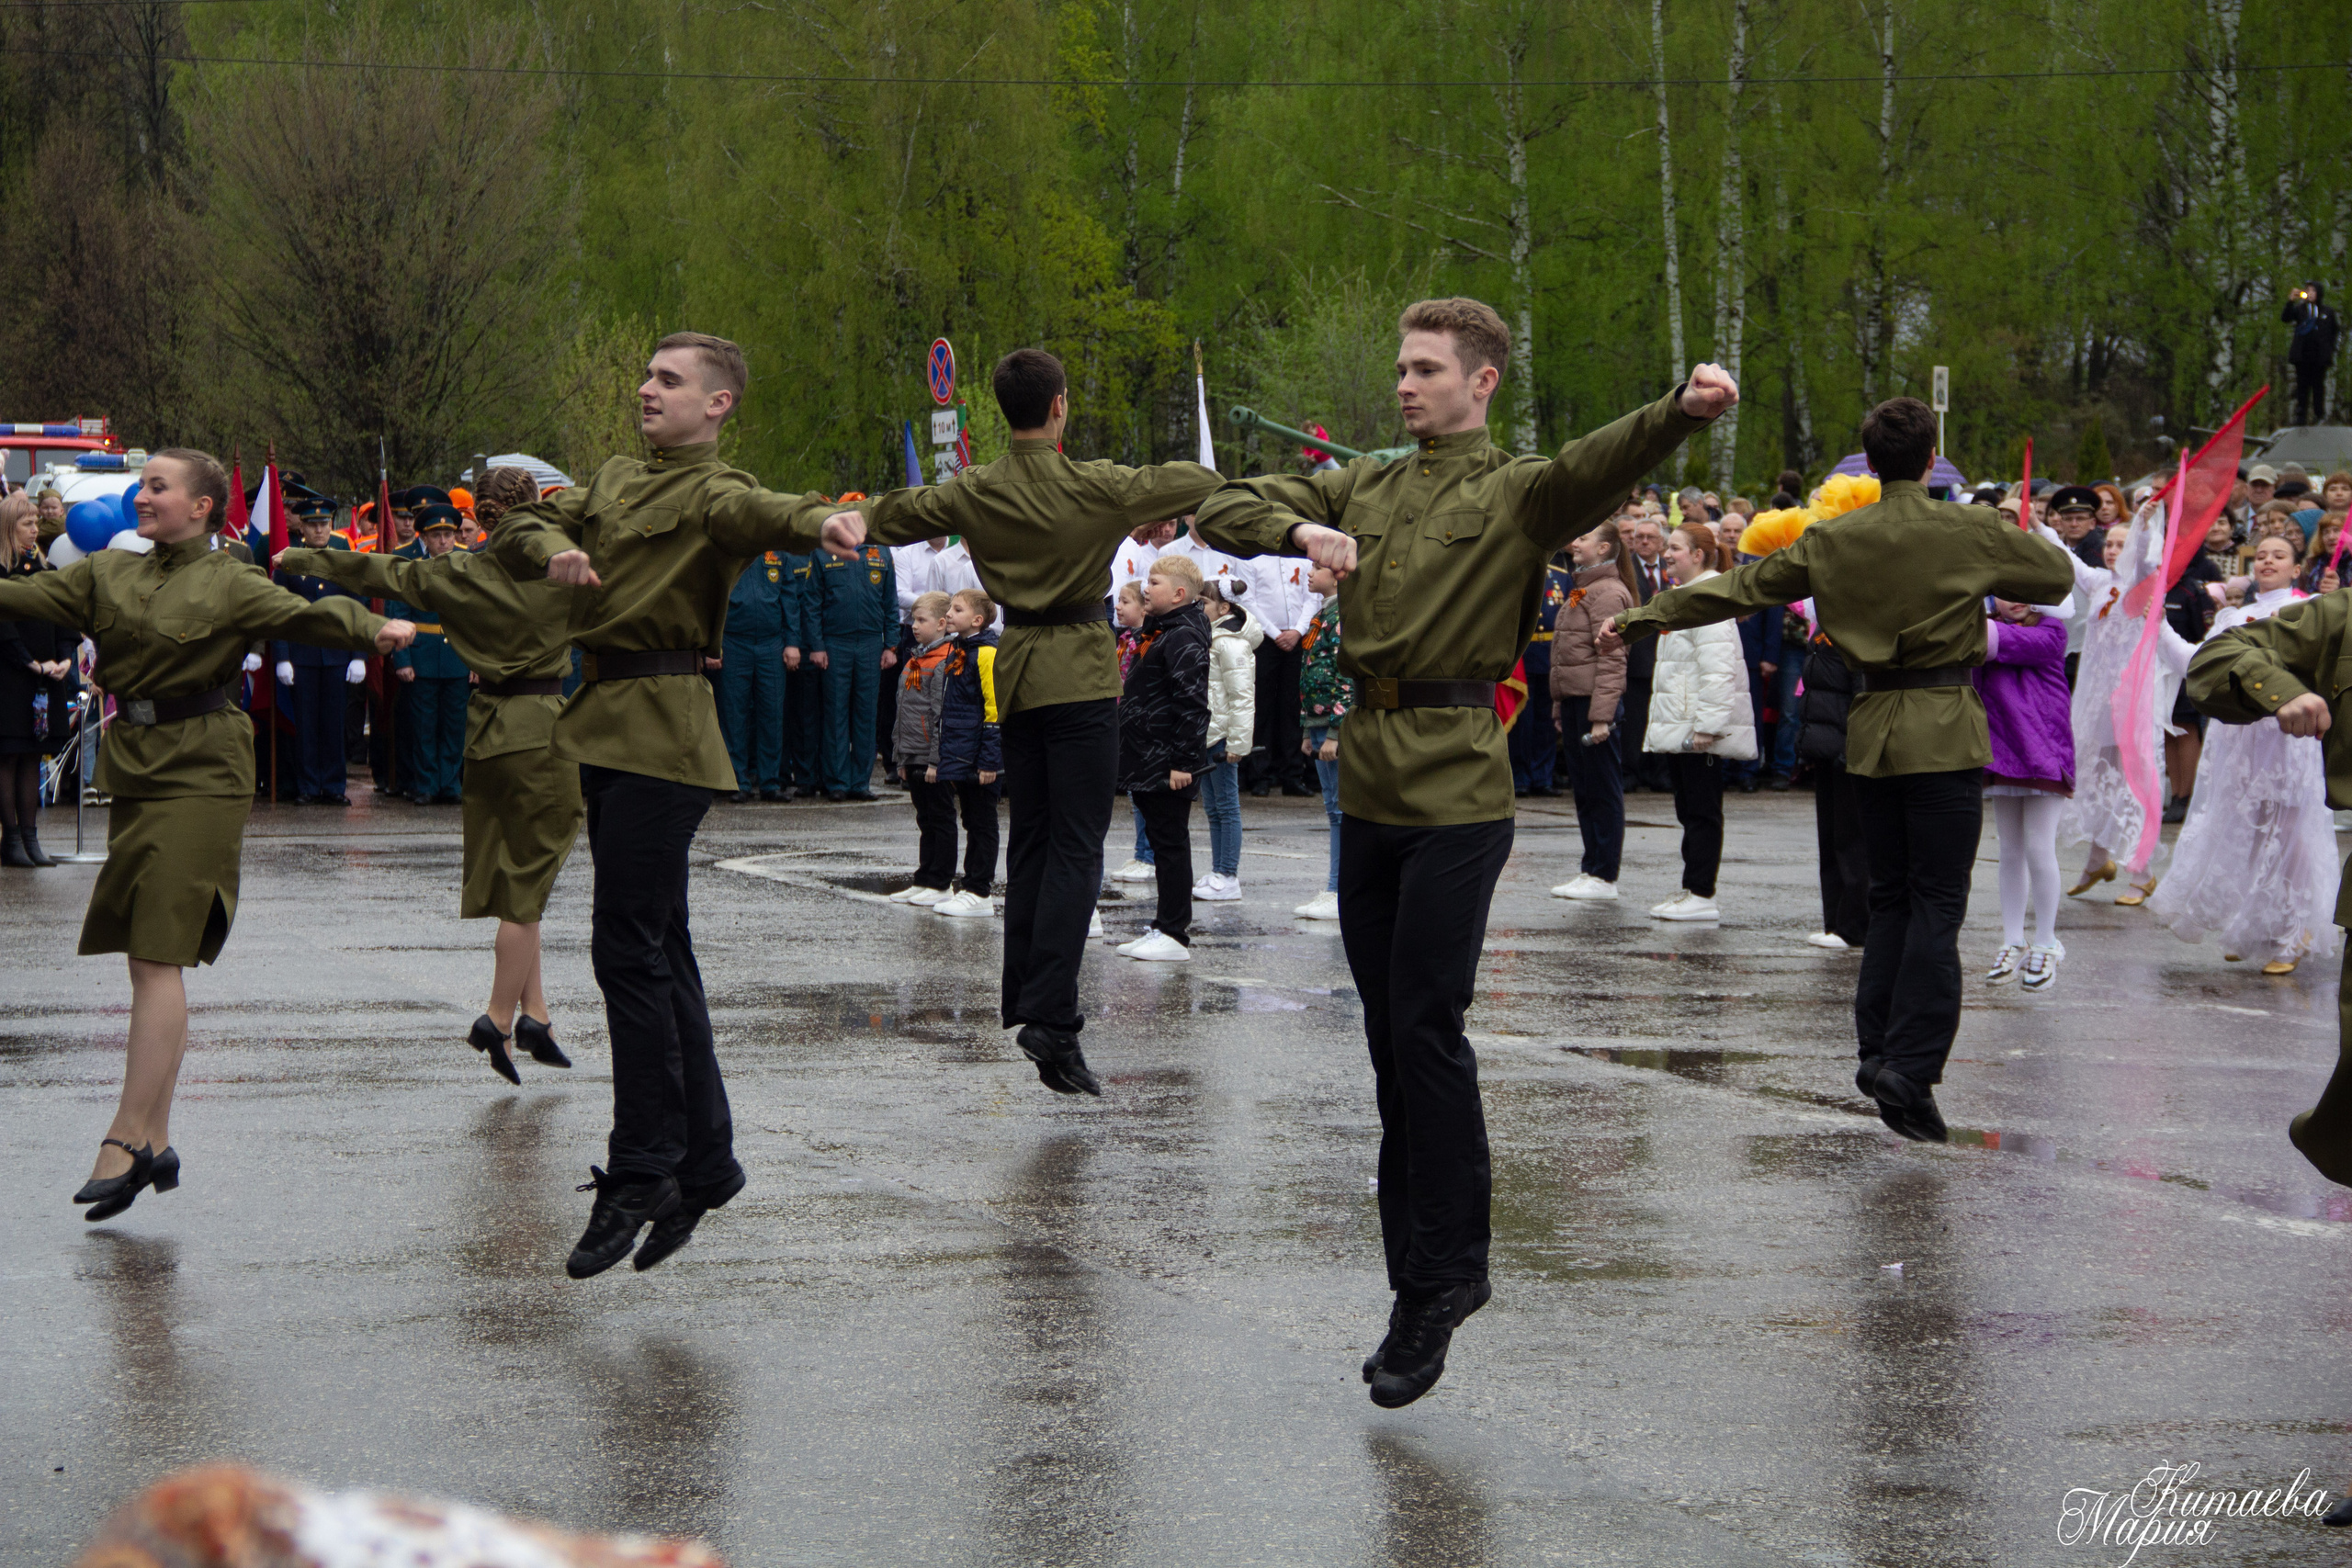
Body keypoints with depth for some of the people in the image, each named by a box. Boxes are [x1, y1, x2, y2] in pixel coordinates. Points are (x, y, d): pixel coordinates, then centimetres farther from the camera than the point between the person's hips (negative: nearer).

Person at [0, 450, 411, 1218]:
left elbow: (302, 616, -17)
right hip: (133, 770, 6)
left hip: (198, 776, -6)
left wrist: (373, 628, -35)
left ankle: (129, 1136, -10)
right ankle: (156, 1141, 12)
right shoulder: (109, 573, 12)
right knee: (146, 957, 8)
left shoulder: (229, 583, -3)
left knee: (158, 956, -10)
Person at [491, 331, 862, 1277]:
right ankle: (704, 1164, 20)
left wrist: (820, 521, -53)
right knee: (659, 950, 13)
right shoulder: (617, 482, 18)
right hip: (605, 723, 9)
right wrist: (552, 549, -5)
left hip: (663, 729, -9)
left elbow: (754, 513, -29)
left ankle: (640, 1175, -4)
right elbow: (517, 530, 18)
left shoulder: (711, 491, -8)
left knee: (629, 950, -10)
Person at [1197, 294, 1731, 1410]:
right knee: (1391, 1040, 10)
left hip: (1458, 796, -6)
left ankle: (1441, 1284, 1)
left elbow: (1602, 465, -23)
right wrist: (1299, 532, -6)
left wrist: (1683, 410, -45)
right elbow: (1222, 511, 16)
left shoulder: (1516, 494, -3)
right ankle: (1423, 1279, 19)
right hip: (1369, 788, 6)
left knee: (1425, 1032, -9)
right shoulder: (1365, 488, 15)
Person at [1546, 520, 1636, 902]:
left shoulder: (1609, 593, -12)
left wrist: (1601, 716, -21)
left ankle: (1604, 877, -1)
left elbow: (1611, 660, -17)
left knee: (1602, 788, -4)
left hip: (1594, 700, -10)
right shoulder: (1580, 591, 18)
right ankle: (1591, 867, 19)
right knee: (1583, 788, 12)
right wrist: (1560, 707, 20)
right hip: (1572, 699, 10)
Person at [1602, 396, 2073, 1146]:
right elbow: (2058, 577, 5)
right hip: (1945, 734, -4)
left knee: (1890, 895, 15)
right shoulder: (1969, 532, -7)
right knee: (1937, 902, -4)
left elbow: (1742, 586, 8)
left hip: (1872, 730, 4)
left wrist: (1650, 615, 19)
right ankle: (1911, 1064, -13)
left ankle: (1879, 1048, 10)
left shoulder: (1832, 540, 2)